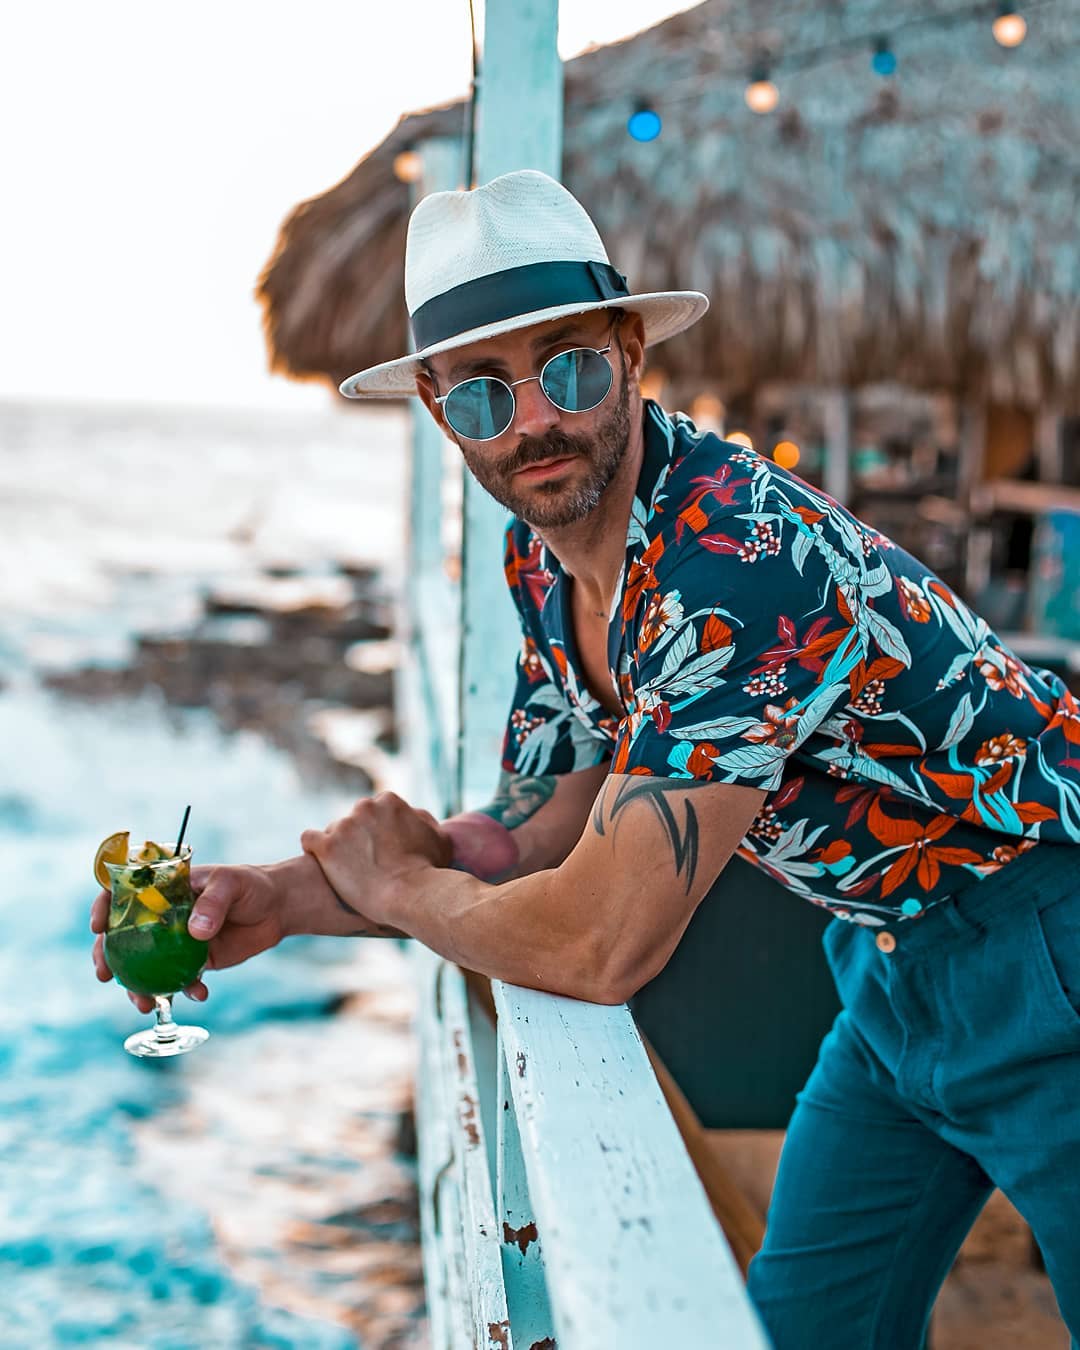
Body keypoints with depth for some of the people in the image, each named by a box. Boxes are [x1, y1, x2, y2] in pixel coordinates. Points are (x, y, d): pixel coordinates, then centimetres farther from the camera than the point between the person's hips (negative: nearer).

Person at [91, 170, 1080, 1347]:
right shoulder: (543, 562, -3)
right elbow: (530, 841, 4)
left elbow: (599, 946, -31)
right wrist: (281, 898, -10)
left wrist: (393, 884, -12)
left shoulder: (736, 563, -32)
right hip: (891, 961, 7)